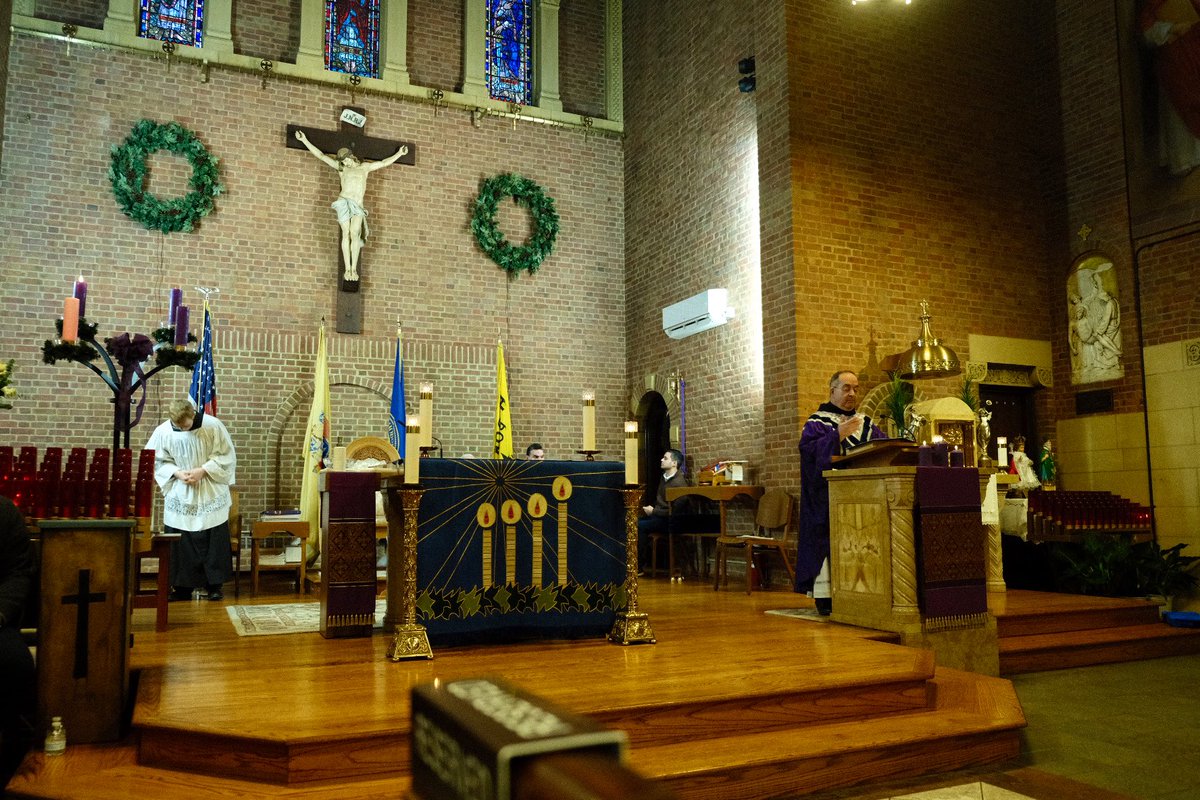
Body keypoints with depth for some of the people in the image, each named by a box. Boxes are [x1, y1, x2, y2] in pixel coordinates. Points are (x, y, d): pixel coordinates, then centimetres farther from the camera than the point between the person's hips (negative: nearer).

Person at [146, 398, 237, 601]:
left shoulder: (213, 426, -14)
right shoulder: (163, 431, -10)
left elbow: (227, 455, -7)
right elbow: (157, 461, 2)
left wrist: (203, 470, -18)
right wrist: (177, 473, -15)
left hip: (211, 494, -1)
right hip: (179, 495, 1)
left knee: (214, 539, 1)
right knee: (179, 541, 3)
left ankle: (214, 585, 12)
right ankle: (182, 586, 15)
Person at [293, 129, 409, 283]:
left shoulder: (365, 166, 23)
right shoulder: (340, 167, 20)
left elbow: (384, 163, 28)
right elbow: (320, 155, 20)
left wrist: (399, 153, 28)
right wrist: (305, 140, 18)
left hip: (358, 206, 0)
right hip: (344, 202, 0)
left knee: (354, 233, -19)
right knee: (346, 234, -12)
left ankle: (354, 269, -21)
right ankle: (347, 269, -13)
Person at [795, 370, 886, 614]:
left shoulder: (866, 424, 21)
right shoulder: (817, 423, 4)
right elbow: (808, 449, -13)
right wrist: (838, 435, -21)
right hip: (828, 497, -5)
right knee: (829, 540, -10)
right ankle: (824, 594, -7)